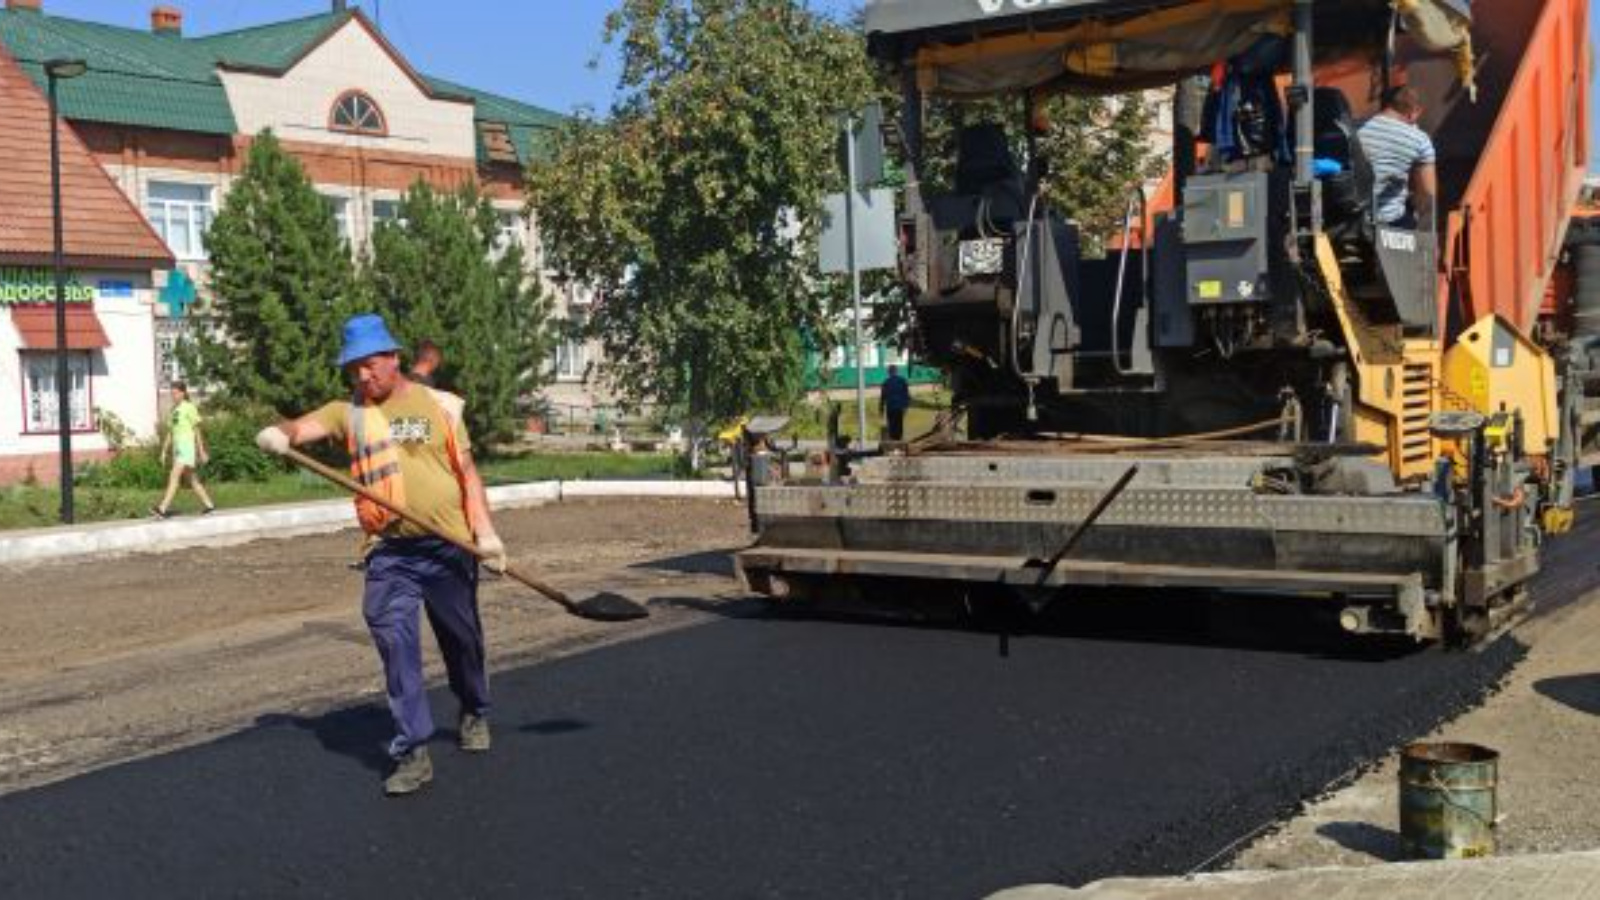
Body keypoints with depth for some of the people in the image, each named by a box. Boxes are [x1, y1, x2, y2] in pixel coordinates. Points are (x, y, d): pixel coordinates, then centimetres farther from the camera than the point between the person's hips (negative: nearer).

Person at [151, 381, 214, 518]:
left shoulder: (189, 407, -6)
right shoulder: (174, 409, 15)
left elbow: (197, 430, -6)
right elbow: (170, 432, 18)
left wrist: (201, 451, -7)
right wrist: (164, 451, 14)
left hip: (187, 446, -8)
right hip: (177, 446, 8)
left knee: (174, 476, -16)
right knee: (192, 479, 11)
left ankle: (163, 509, -23)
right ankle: (209, 505, 18)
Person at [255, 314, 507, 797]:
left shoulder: (438, 405, 3)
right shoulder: (348, 412, 6)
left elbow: (467, 472, 4)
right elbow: (305, 426, -11)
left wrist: (485, 530, -7)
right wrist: (280, 433, -35)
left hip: (447, 544, 0)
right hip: (389, 552, 1)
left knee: (461, 639, 13)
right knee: (394, 641, -12)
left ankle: (474, 714, 41)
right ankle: (412, 752, -6)